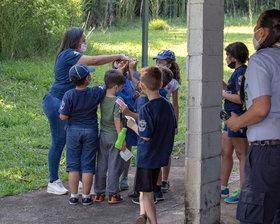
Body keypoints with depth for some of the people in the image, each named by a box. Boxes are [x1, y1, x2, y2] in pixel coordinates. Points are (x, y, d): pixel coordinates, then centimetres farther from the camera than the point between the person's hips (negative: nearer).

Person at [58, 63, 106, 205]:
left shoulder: (69, 95, -15)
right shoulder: (96, 93, -13)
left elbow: (63, 116, -12)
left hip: (73, 131, 0)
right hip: (91, 131, 0)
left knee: (73, 165, 9)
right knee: (87, 166, 7)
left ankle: (73, 196, 12)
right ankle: (86, 197, 11)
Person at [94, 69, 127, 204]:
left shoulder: (102, 98, 0)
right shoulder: (117, 101, -19)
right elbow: (117, 121, -20)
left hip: (103, 136, 6)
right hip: (114, 137, -6)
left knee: (101, 165, 13)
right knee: (114, 166, 4)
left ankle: (99, 193, 20)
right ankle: (112, 195, 9)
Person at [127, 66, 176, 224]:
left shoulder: (147, 108, -20)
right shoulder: (168, 105, 2)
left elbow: (146, 135, -21)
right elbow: (174, 130, 10)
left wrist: (133, 125, -5)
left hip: (147, 157, -7)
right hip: (161, 155, 7)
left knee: (146, 193, 4)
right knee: (147, 189, 21)